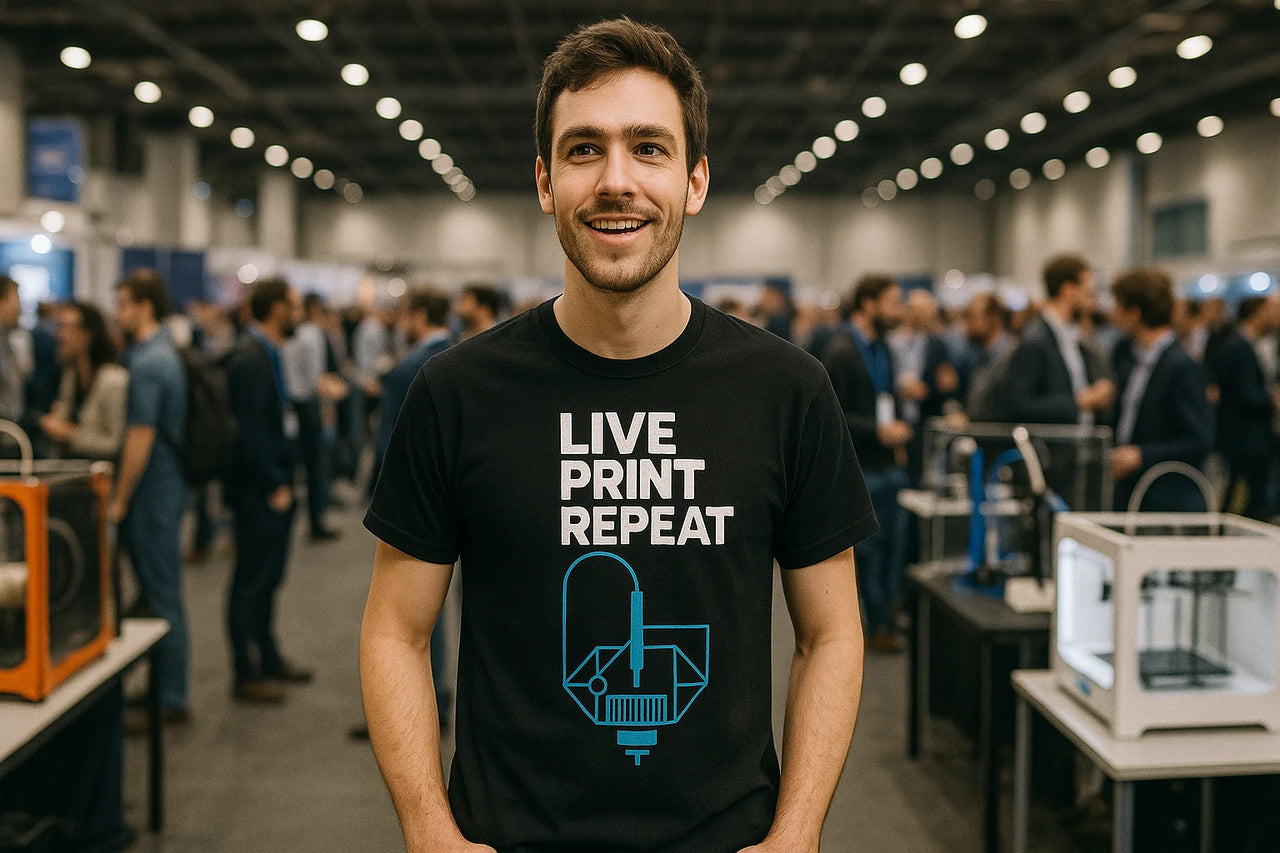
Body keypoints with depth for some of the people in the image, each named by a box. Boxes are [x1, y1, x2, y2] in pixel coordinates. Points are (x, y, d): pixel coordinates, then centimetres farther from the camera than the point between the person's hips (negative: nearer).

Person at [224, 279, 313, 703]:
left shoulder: (266, 354, 14)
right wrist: (274, 486, -17)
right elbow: (249, 430, -22)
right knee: (251, 581, 0)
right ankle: (246, 676, 10)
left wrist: (283, 480, 13)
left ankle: (268, 658, 31)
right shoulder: (249, 358, -18)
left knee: (268, 577, 18)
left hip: (275, 487, 10)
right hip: (258, 491, -10)